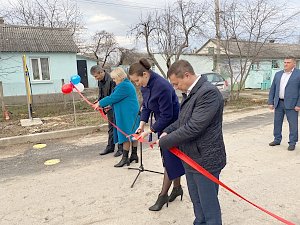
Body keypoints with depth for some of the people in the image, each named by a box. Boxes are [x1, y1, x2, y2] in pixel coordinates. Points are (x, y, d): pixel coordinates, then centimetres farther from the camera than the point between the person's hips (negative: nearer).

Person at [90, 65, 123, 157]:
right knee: (111, 128, 16)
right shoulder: (100, 81, 7)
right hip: (109, 108, 8)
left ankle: (121, 148, 11)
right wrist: (98, 102, 0)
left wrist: (110, 105, -29)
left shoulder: (111, 80, -21)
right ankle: (110, 147, 27)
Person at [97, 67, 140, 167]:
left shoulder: (124, 86, -17)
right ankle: (134, 155, 21)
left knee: (126, 135, -5)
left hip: (128, 115, -10)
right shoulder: (126, 84, 17)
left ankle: (125, 158, 2)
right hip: (129, 114, 10)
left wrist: (100, 103, -6)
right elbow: (117, 99, 21)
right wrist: (109, 106, 13)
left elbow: (113, 98, -17)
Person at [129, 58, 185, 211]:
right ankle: (177, 188, 34)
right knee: (169, 158, 17)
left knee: (170, 159, 3)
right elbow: (146, 106, 6)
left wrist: (149, 131, -22)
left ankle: (163, 195, 17)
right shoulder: (145, 86, -3)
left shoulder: (162, 86, -29)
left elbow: (167, 116, -26)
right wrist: (142, 124, -6)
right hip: (162, 125, 9)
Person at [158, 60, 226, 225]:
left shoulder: (209, 93, -22)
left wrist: (164, 142, -16)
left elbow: (193, 128, -27)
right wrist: (167, 132, 0)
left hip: (205, 160, -9)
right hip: (191, 158, 9)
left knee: (209, 205, 9)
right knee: (196, 201, 23)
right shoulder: (190, 93, 7)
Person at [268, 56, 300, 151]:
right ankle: (277, 140, 24)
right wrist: (270, 102, 5)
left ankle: (292, 143, 13)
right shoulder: (278, 74, 11)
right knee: (277, 122, 11)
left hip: (291, 104, -5)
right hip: (279, 103, 5)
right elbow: (272, 89, 11)